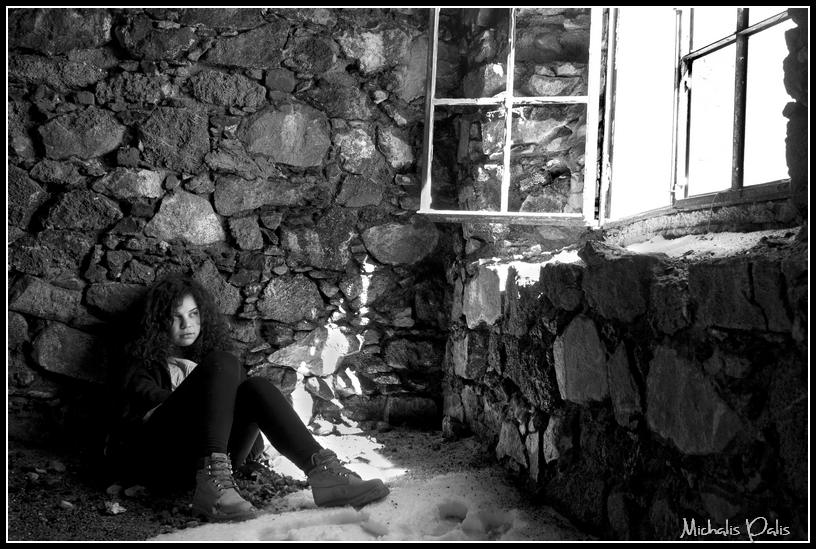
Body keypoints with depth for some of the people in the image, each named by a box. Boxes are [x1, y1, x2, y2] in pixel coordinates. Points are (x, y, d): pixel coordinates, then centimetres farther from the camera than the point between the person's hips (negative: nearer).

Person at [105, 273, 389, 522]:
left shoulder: (210, 354, 31)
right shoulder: (145, 360, 21)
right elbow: (141, 392, -1)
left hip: (217, 456, 3)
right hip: (157, 458, -3)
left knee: (256, 387, -22)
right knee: (223, 364, -23)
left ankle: (323, 472, -43)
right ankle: (211, 484, -45)